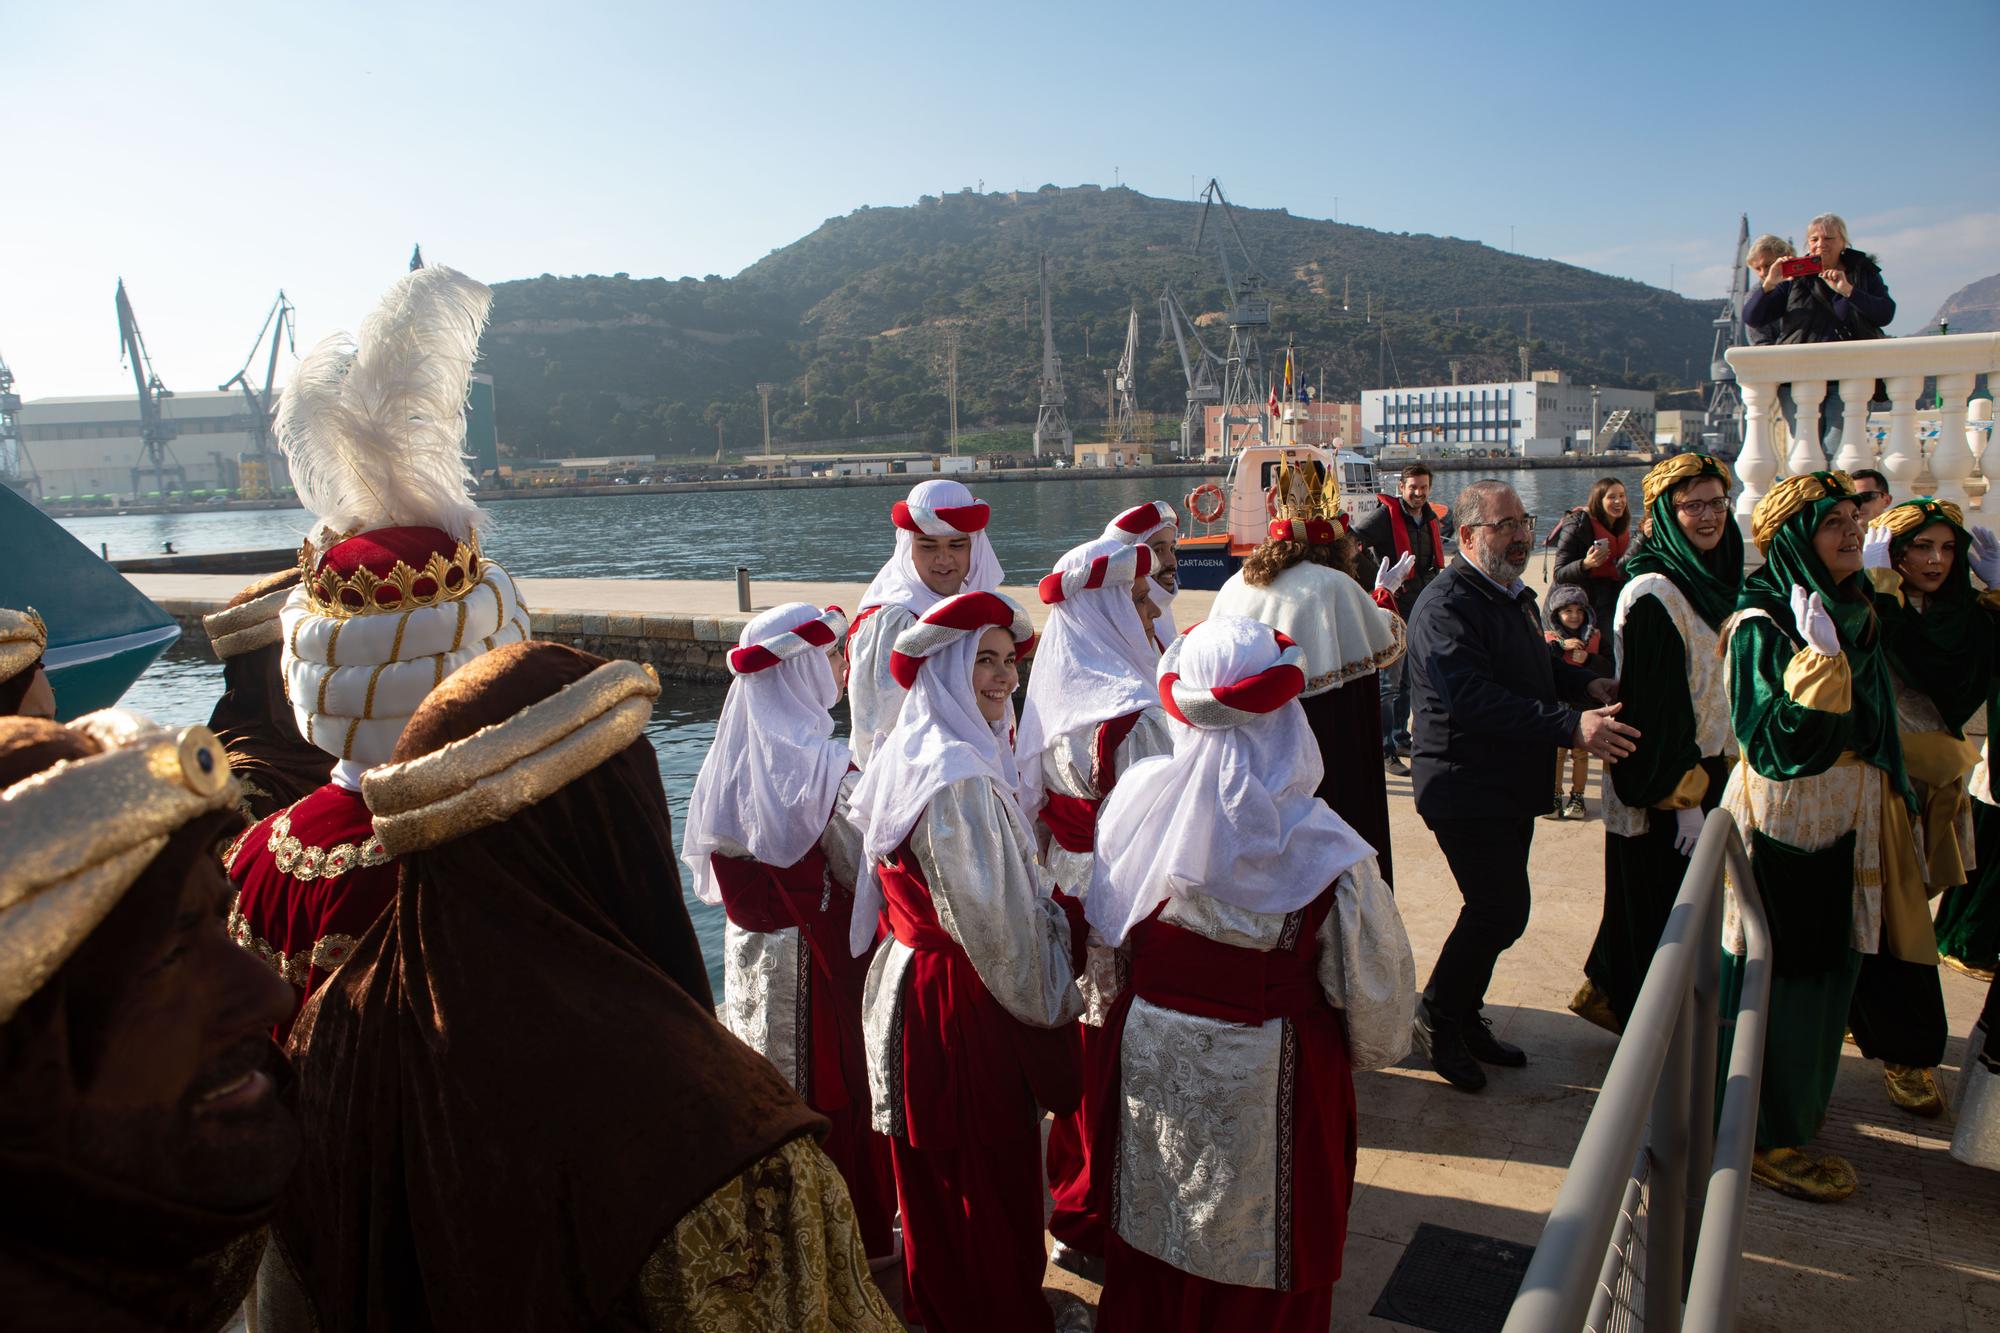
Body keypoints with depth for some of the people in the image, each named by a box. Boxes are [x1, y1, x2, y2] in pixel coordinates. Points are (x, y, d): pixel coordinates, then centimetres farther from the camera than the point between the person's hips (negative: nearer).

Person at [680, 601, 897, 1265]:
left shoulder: (735, 749, -1)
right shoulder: (823, 766, -23)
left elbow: (712, 867, 7)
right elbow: (864, 874, -18)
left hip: (750, 948, 7)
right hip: (815, 952, -7)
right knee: (833, 1083, 9)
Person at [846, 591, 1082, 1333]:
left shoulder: (911, 753, 5)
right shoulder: (961, 778, -26)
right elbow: (998, 920, -24)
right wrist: (1052, 1000, -7)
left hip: (909, 983, 10)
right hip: (964, 1007, -10)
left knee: (934, 1183, 25)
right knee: (991, 1188, 8)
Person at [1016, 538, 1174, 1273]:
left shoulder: (1054, 695, 3)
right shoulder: (1132, 711, -24)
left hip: (1068, 900, 9)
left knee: (1081, 1050, 23)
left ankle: (1068, 1204, 41)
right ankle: (1096, 1231, 24)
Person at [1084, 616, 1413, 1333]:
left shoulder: (1137, 797, -16)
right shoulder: (1319, 847, -25)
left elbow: (1107, 929, -2)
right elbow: (1370, 981, -12)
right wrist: (1372, 1047, 9)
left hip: (1149, 1056, 3)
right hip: (1267, 1077, -3)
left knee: (1153, 1244, 25)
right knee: (1260, 1252, 20)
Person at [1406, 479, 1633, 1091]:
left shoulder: (1515, 596, 14)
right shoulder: (1447, 604, -20)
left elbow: (1535, 666, 29)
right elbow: (1474, 698, -31)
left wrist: (1585, 683, 7)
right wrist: (1571, 725, -36)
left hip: (1511, 787, 10)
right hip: (1466, 789, -10)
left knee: (1497, 911, 16)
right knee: (1501, 912, -8)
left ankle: (1464, 1019, 31)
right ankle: (1437, 1019, 11)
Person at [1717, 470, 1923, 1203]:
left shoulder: (1855, 615, 8)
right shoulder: (1761, 625, -18)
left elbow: (1869, 728, 19)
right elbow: (1773, 743, -26)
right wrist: (1819, 656, -33)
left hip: (1845, 825, 8)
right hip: (1783, 825, -8)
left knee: (1825, 973, 18)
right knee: (1776, 984, 2)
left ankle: (1798, 1108, 36)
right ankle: (1765, 1137, 16)